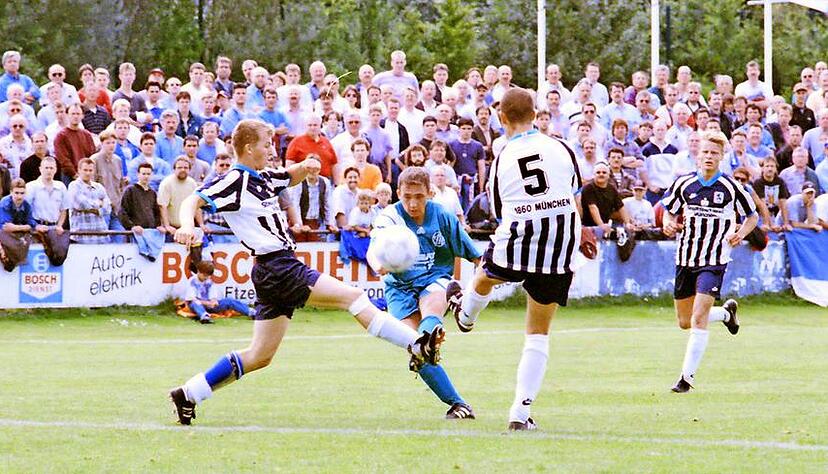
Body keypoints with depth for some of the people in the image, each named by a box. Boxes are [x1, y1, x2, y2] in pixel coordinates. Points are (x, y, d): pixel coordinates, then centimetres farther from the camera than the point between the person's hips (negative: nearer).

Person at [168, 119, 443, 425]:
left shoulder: (262, 178, 17)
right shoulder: (235, 181, -9)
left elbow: (292, 179, 35)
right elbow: (193, 201, -17)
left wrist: (305, 167, 10)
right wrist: (187, 225, -40)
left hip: (281, 267, 10)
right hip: (276, 268, -10)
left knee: (260, 356, 12)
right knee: (353, 297, -12)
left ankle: (188, 395, 13)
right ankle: (418, 346, -13)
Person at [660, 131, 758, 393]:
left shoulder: (731, 187, -5)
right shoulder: (683, 184, 2)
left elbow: (752, 216, 7)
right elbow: (669, 211, 16)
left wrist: (741, 233, -13)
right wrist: (669, 224, -7)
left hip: (714, 260, -4)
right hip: (685, 258, 4)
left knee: (699, 316, -18)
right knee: (685, 322, 12)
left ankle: (687, 375, -13)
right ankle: (726, 312, 42)